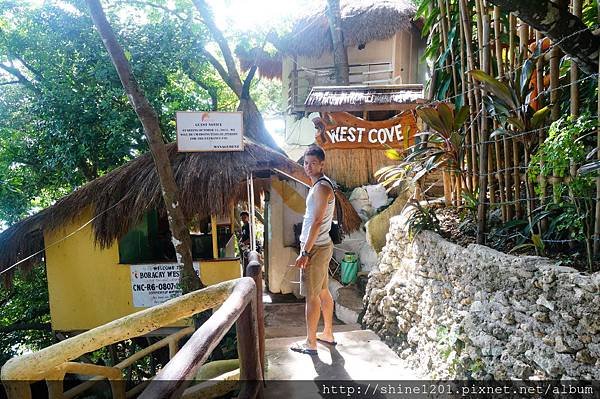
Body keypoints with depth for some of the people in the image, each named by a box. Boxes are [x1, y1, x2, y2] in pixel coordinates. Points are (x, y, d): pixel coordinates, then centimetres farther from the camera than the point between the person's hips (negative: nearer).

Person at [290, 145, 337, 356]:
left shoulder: (321, 187, -18)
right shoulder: (321, 185, 14)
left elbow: (317, 222, -23)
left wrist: (305, 252, -22)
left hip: (316, 248, -10)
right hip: (322, 245, 10)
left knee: (312, 296, -1)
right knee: (323, 291, 17)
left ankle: (310, 343, 10)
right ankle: (328, 334, 29)